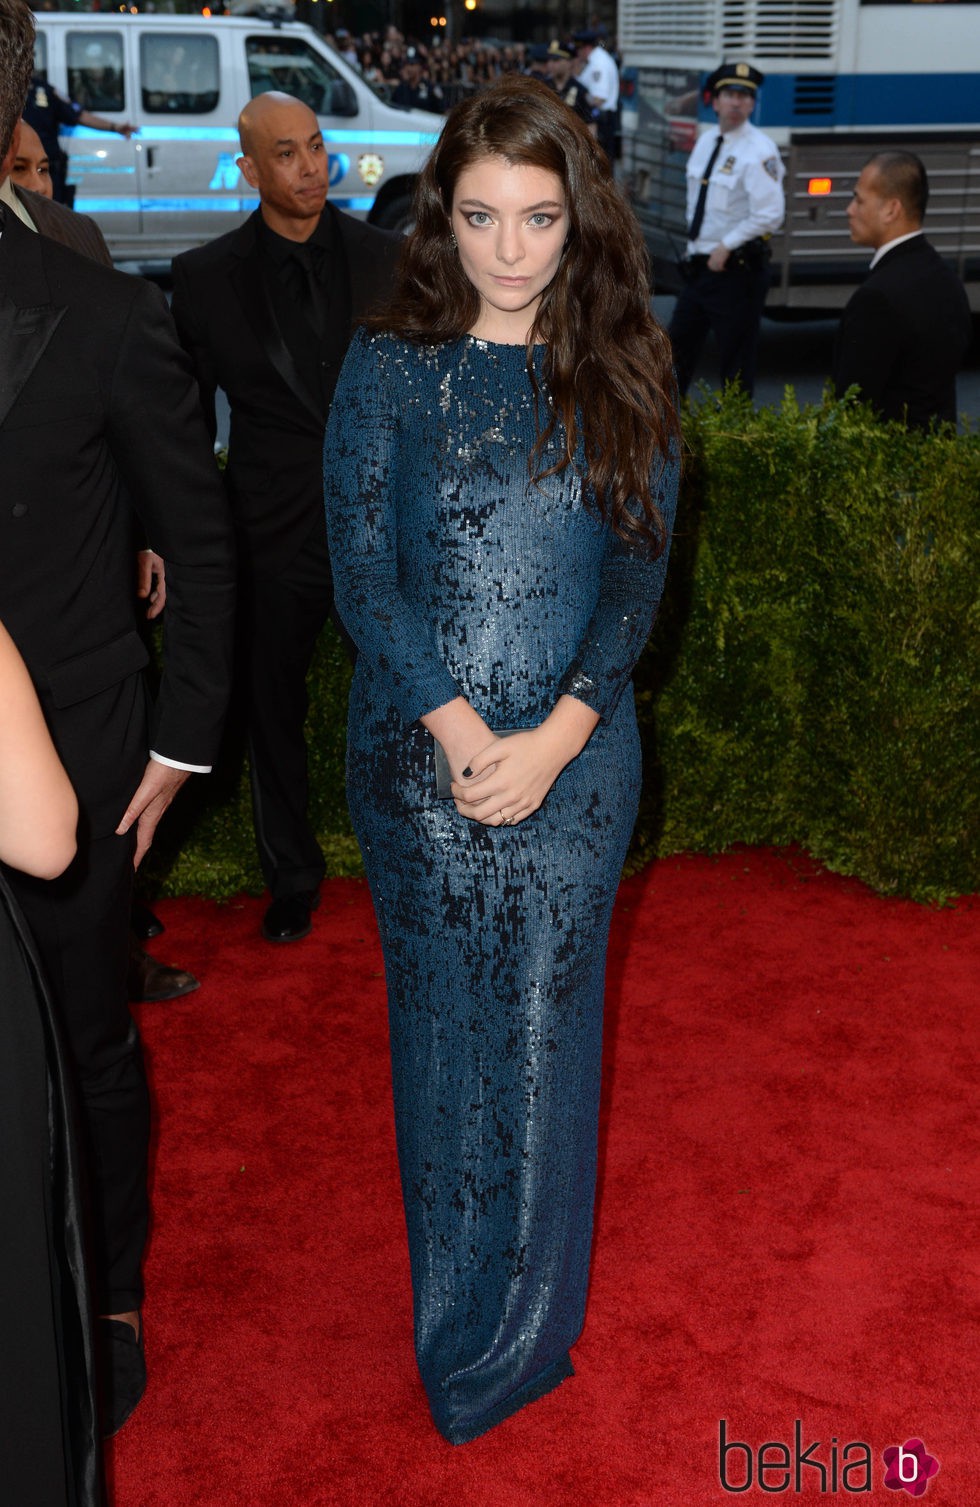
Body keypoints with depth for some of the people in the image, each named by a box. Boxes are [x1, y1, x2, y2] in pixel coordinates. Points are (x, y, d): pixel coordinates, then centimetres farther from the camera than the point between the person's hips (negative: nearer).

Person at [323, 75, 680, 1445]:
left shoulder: (623, 374, 2)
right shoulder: (389, 371, -1)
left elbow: (641, 571, -2)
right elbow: (362, 572, -6)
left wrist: (553, 737, -14)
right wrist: (460, 732, -16)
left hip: (574, 758, 0)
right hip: (418, 753, 0)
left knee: (547, 1028, 8)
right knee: (443, 1026, 11)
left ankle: (528, 1326, 30)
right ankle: (459, 1318, 33)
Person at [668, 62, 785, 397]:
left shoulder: (759, 151, -13)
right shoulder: (705, 143, 11)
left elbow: (771, 214, -20)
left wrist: (727, 246, -19)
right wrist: (694, 242, 13)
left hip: (736, 269, -8)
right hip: (699, 265, 8)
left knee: (736, 363, 0)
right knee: (678, 347, 16)